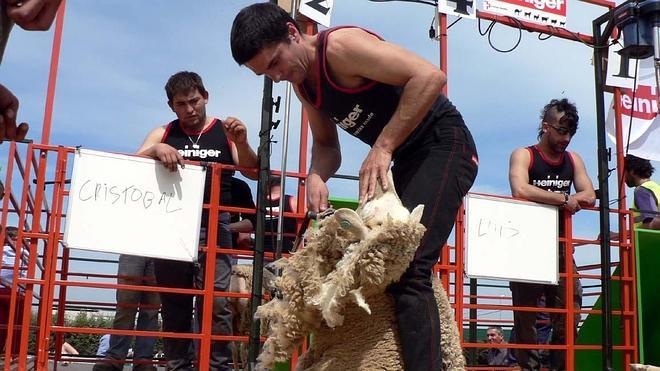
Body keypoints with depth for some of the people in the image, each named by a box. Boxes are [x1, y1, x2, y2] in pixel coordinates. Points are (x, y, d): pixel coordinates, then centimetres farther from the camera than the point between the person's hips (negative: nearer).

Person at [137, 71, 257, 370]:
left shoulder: (225, 132, 11)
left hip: (213, 225, -2)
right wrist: (156, 150, -18)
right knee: (174, 303, 4)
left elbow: (253, 173, 4)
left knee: (215, 301, -10)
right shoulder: (162, 134, 15)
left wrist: (241, 143, -16)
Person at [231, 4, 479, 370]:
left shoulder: (340, 46, -20)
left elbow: (430, 76, -27)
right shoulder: (302, 82, 8)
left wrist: (383, 147, -25)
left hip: (443, 143, -9)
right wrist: (316, 176, -6)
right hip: (407, 158, 9)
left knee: (407, 268, -22)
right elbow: (326, 144, 17)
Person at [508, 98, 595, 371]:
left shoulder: (573, 160, 13)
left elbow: (589, 197, 3)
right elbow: (520, 190, -22)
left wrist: (558, 199, -14)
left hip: (560, 244, 5)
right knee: (526, 308, -3)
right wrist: (563, 198, -16)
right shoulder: (523, 156, -3)